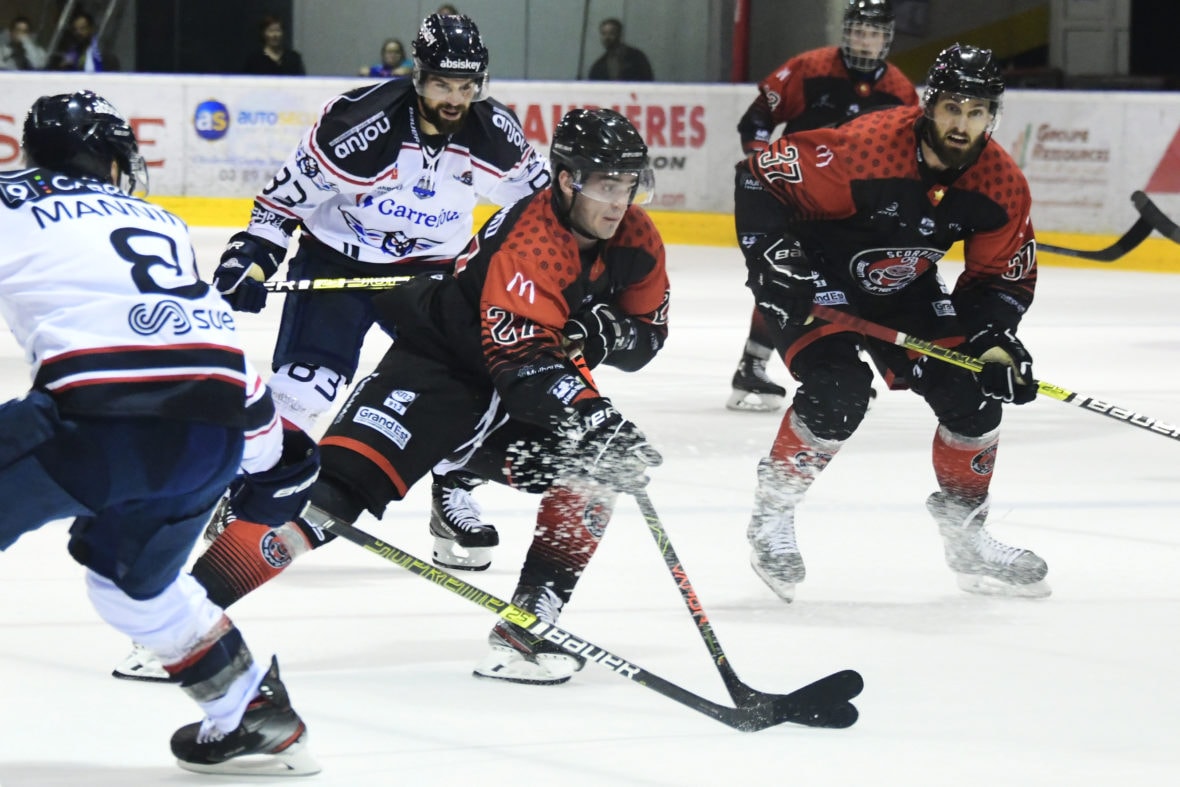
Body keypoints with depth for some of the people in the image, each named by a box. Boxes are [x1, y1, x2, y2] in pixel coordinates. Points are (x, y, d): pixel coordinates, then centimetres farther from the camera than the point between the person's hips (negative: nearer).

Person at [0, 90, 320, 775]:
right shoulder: (157, 222, 31)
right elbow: (221, 335, 31)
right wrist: (273, 458, 40)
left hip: (101, 417, -6)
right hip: (215, 430, 6)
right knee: (132, 570, 31)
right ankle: (256, 717, 34)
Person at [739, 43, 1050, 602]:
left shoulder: (1001, 185, -15)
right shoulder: (864, 147, -32)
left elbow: (1004, 276, -2)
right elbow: (762, 176, -23)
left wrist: (996, 339, -19)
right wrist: (773, 258, -28)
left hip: (903, 291, 6)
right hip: (812, 277, -6)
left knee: (974, 395, -2)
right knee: (838, 390, -27)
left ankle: (965, 535, 19)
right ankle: (772, 514, -5)